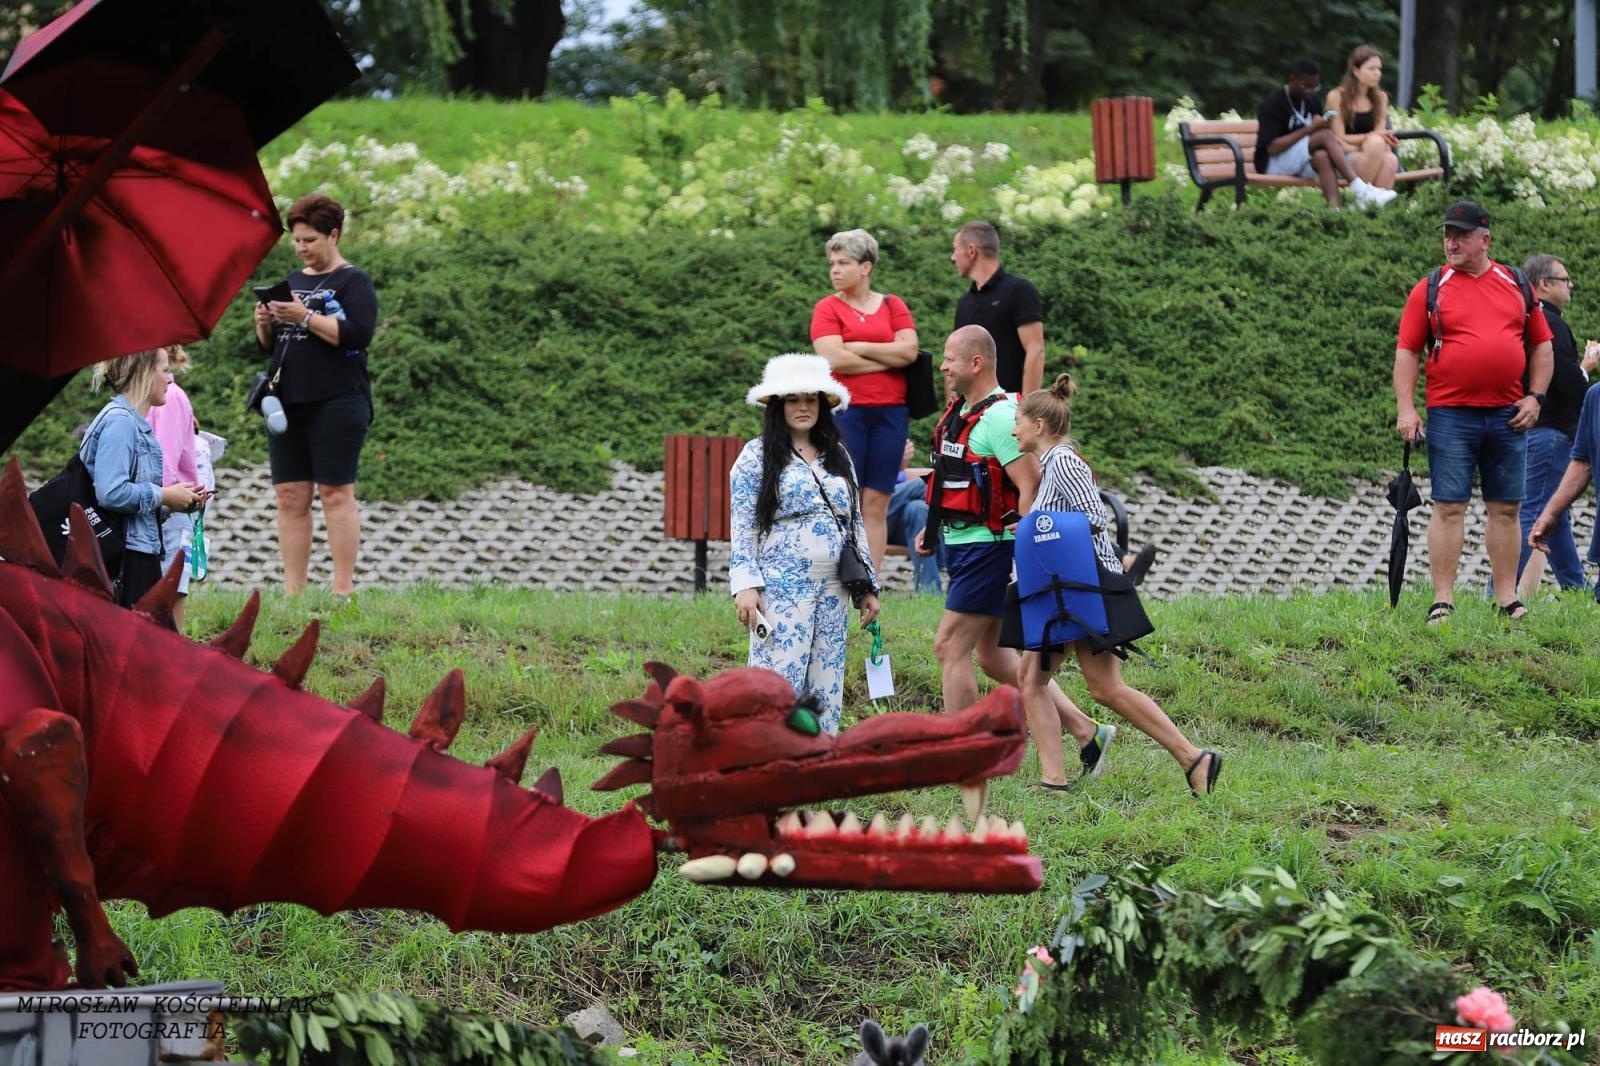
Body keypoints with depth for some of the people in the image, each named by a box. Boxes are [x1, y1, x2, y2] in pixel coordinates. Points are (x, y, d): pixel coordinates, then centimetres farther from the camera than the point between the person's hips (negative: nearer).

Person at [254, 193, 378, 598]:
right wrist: (265, 323, 1)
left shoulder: (353, 282, 0)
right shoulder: (292, 281, 19)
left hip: (336, 402, -7)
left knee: (335, 492, -7)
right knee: (290, 496, 2)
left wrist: (306, 317, -19)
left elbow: (358, 334, -15)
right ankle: (293, 591, 3)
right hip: (288, 402, 7)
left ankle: (343, 589, -6)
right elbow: (269, 344, 23)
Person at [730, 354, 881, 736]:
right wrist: (745, 584, -13)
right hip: (780, 588, -5)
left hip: (832, 590, 5)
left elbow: (856, 525, 19)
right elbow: (742, 526, -4)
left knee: (826, 686, 4)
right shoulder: (757, 456, 1)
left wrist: (867, 587, 14)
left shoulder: (838, 457, 16)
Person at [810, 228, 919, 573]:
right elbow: (834, 359, -10)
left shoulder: (892, 305, 11)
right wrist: (888, 360, -5)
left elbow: (909, 350, -2)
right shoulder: (827, 308, 4)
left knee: (876, 502, 1)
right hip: (845, 411, -2)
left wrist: (859, 347, -6)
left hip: (890, 412, 2)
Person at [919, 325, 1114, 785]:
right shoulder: (960, 412, 13)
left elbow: (1032, 486, -21)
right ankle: (1087, 733, 17)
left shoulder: (999, 417, -17)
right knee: (993, 656, 12)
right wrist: (934, 527, 18)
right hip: (963, 545, 10)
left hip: (990, 549, -10)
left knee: (950, 647, -7)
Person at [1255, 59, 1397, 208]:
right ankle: (1359, 189, -38)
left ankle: (1334, 207, -51)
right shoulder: (1272, 104, -12)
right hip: (1274, 164, -6)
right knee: (1326, 135, -27)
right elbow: (1272, 147, -20)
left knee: (1322, 155, -32)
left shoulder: (1312, 101, 10)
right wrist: (1309, 129, -23)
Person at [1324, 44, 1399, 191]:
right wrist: (1370, 137, -16)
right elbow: (1339, 140, -7)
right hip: (1343, 160, -4)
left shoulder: (1380, 98, 12)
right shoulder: (1337, 97, -3)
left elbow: (1380, 133, 2)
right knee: (1376, 142, -32)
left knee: (1390, 159, -31)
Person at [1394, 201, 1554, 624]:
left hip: (1507, 416, 3)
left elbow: (1542, 345, 16)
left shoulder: (1517, 286, 10)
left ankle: (1508, 599, 11)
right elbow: (1407, 351, 1)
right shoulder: (1429, 290, 2)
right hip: (1450, 415, -3)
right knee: (1449, 507, -5)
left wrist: (1535, 397, 4)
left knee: (1505, 508, 6)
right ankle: (1443, 601, -4)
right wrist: (1405, 408, -8)